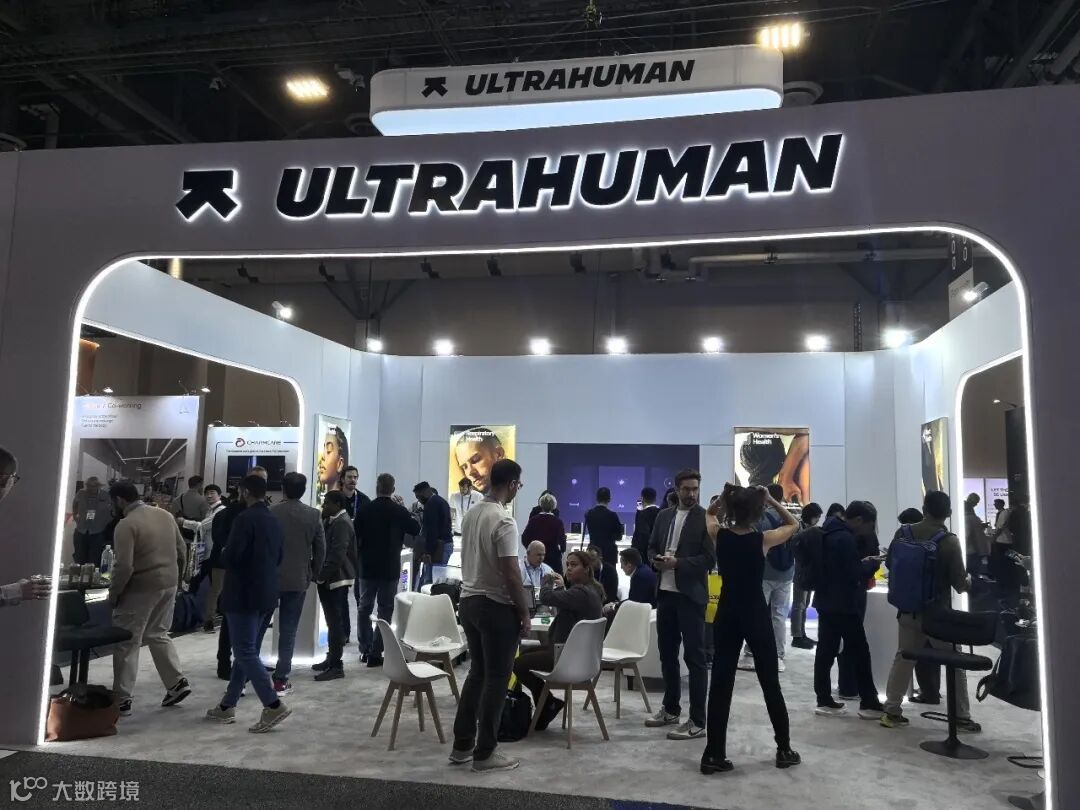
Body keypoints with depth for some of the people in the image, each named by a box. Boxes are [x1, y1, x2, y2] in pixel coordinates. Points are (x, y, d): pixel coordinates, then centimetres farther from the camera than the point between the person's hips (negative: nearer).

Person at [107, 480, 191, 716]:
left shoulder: (126, 525, -15)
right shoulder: (165, 515, 7)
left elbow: (124, 567, -21)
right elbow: (181, 551, 11)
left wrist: (113, 593, -8)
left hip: (140, 589, -7)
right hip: (169, 585, 7)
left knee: (127, 643, 5)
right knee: (158, 634, 21)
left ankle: (122, 700, 11)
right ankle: (177, 683, 19)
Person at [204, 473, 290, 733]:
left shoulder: (245, 518, -15)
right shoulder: (275, 521, 10)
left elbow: (231, 556, -20)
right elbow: (279, 557, 16)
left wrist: (223, 554, 0)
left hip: (244, 594, -8)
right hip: (267, 594, 8)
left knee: (245, 652, -4)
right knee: (247, 650, 15)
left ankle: (273, 705, -10)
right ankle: (227, 706, 24)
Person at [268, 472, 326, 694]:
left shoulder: (270, 512, -8)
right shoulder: (314, 515, -4)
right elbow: (321, 550, -1)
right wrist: (312, 574, 13)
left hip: (269, 578, 0)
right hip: (298, 580, 1)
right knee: (288, 631, 6)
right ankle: (281, 680, 7)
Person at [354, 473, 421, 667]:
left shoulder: (365, 510, -7)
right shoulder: (399, 511, -10)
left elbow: (355, 536, -4)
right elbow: (416, 529, 4)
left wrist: (360, 556, 13)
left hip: (367, 567, 2)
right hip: (390, 569, -2)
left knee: (364, 608, 16)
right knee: (385, 610, 5)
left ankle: (365, 649, 20)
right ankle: (375, 653, 2)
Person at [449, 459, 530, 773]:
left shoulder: (471, 513, 6)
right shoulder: (503, 520, -20)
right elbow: (511, 574, -21)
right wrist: (525, 613, -12)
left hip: (469, 601, 8)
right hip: (497, 606, -8)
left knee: (477, 673, 18)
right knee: (496, 679, 3)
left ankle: (462, 745, 23)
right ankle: (484, 753, 11)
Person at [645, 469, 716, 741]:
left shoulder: (707, 518, -7)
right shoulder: (663, 516, 11)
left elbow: (710, 558, -13)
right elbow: (652, 547, 16)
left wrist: (677, 562, -21)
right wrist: (657, 560, -5)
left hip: (691, 595, -6)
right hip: (666, 592, 6)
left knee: (694, 656, -1)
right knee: (667, 652, 16)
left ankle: (697, 721, 5)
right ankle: (671, 709, 31)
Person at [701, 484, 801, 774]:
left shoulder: (719, 535, -6)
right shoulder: (763, 539, -12)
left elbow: (709, 512, 18)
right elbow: (793, 523, 7)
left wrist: (726, 495, 3)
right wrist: (771, 501, -1)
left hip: (727, 615, 2)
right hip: (756, 615, -2)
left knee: (721, 684, 4)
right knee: (771, 684, 11)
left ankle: (714, 754, 6)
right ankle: (784, 750, 22)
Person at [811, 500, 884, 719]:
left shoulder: (830, 532, 12)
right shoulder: (845, 538, -20)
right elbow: (853, 574, -21)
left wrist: (863, 562, 8)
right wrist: (872, 563, -5)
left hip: (827, 601, 10)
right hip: (844, 605, -9)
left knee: (826, 651, 8)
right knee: (859, 653, 0)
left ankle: (824, 701, 12)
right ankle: (869, 704, 6)